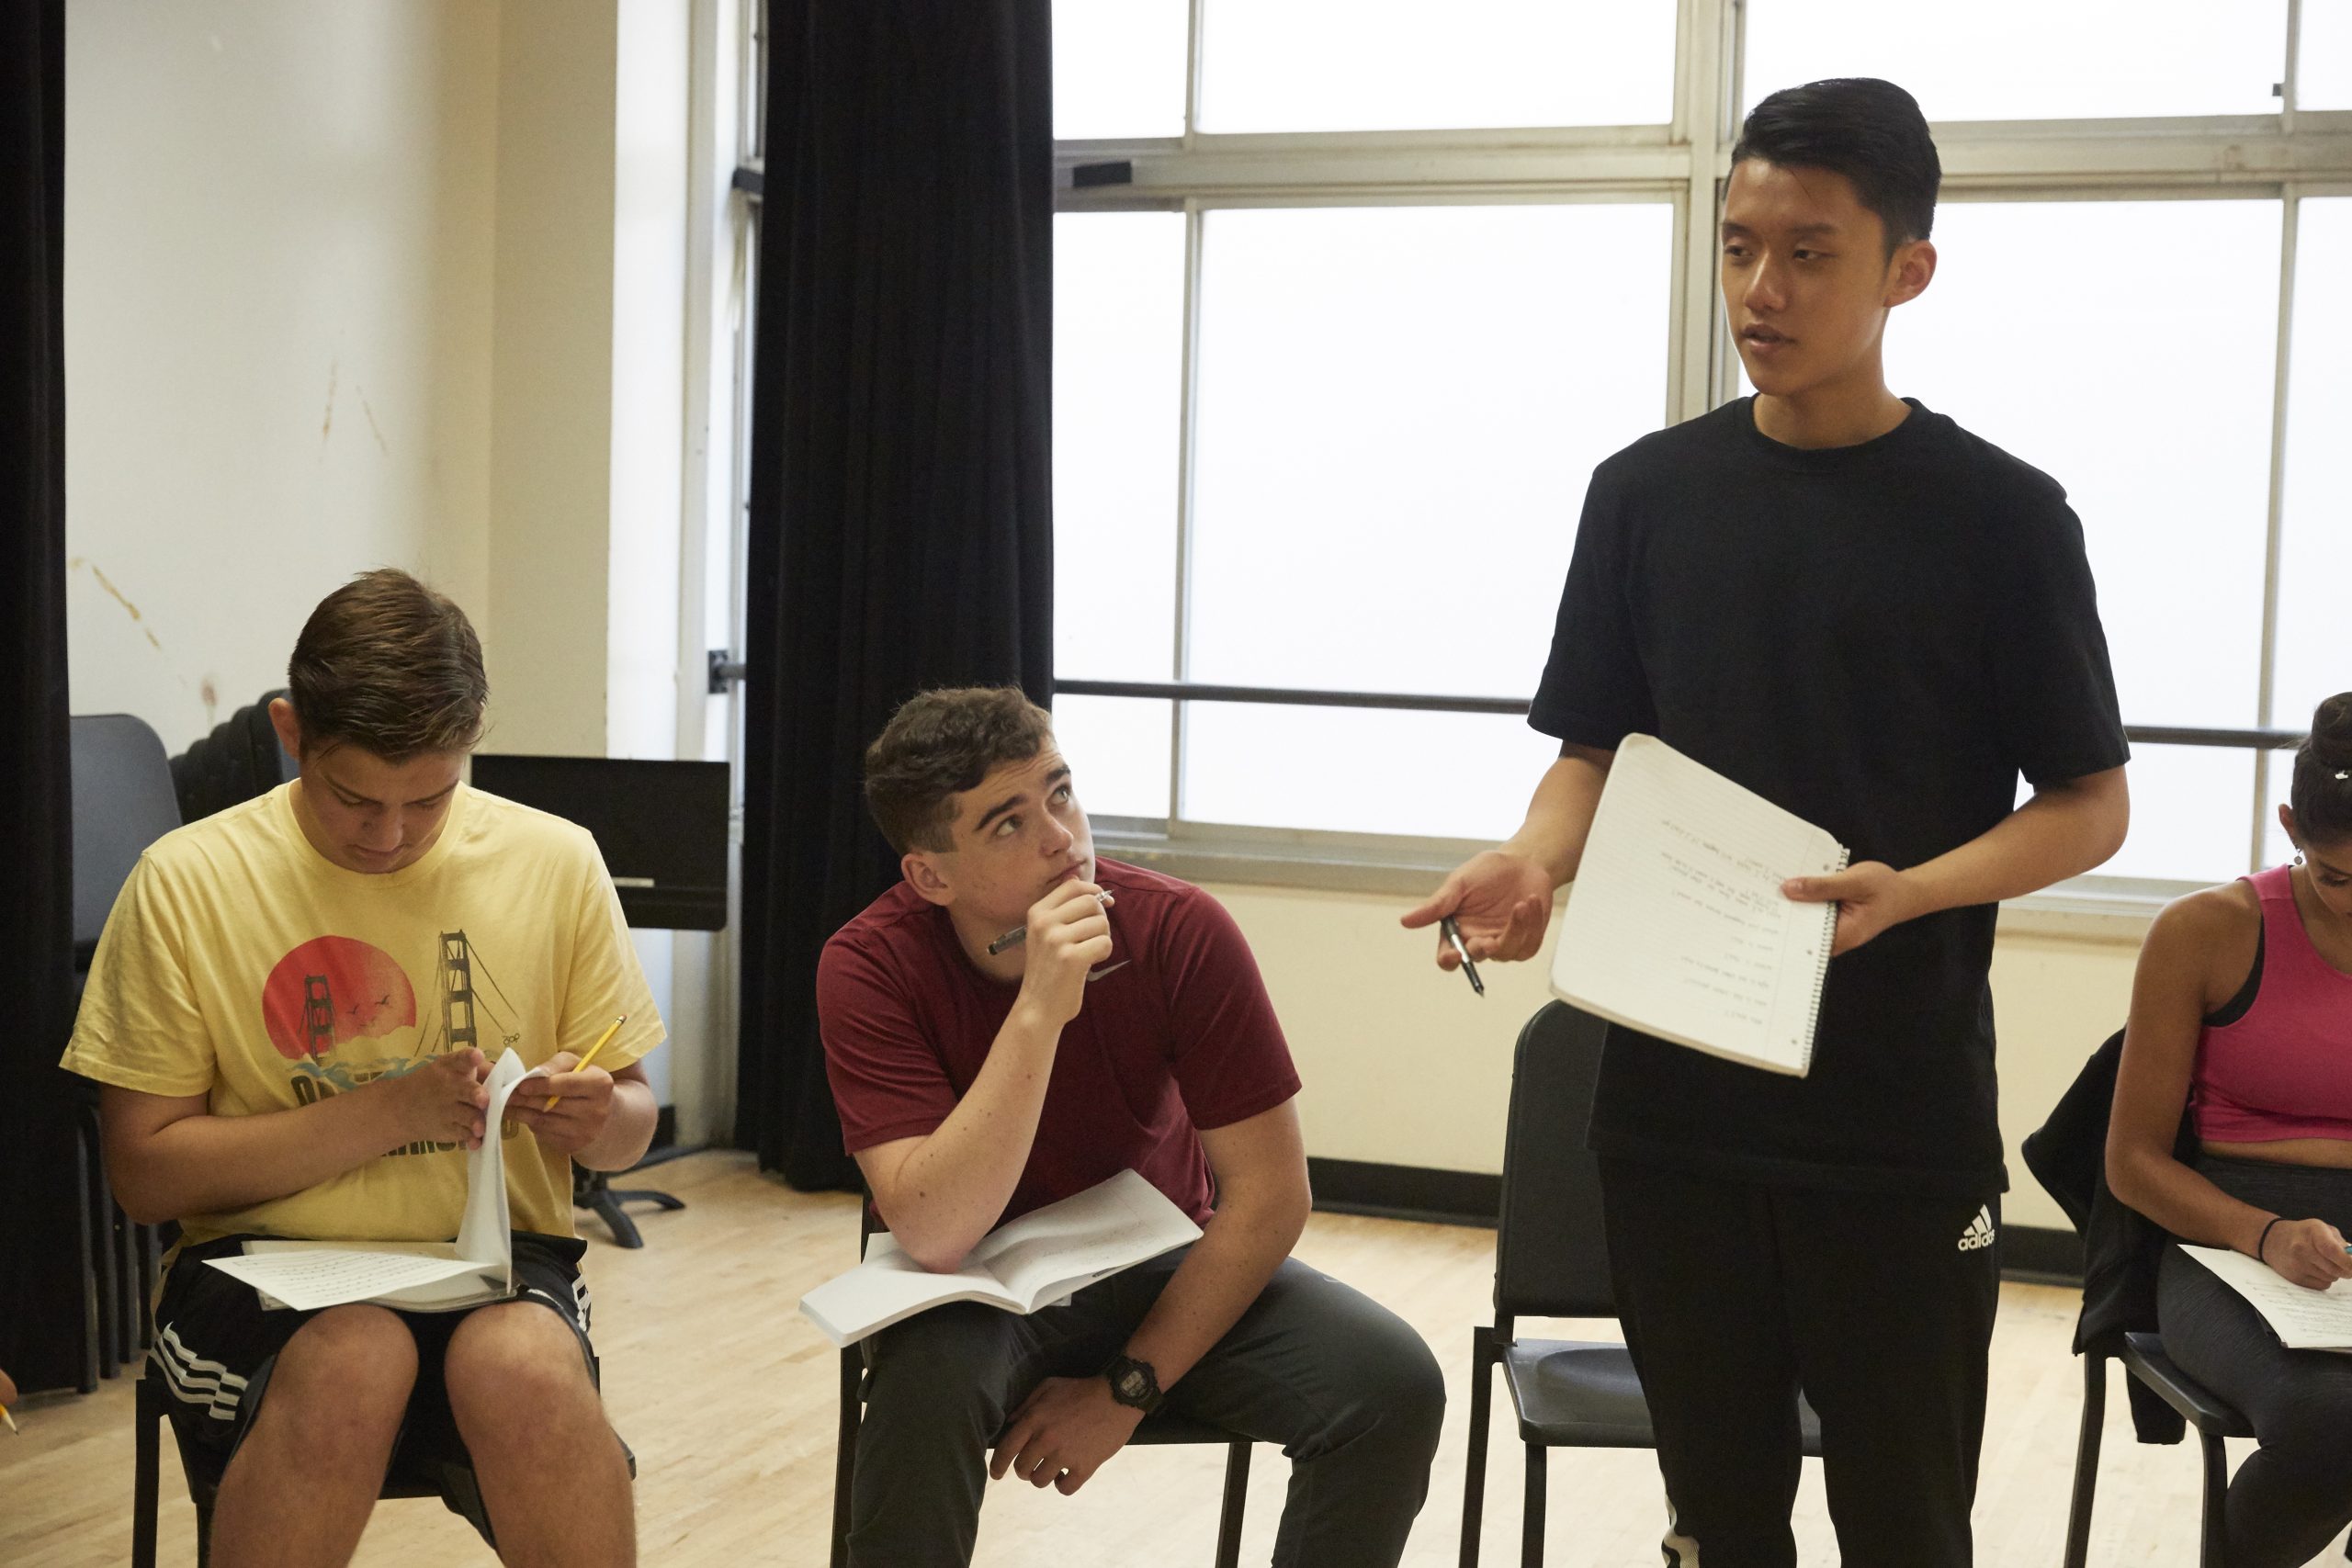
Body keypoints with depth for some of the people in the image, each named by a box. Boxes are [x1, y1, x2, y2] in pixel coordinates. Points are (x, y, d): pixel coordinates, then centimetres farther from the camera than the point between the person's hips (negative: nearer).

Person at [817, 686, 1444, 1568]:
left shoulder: (1181, 932, -19)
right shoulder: (870, 965, -20)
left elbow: (1269, 1194, -14)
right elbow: (933, 1236, -30)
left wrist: (1127, 1389, -18)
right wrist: (1040, 1009, -38)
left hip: (1169, 1270, 2)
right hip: (983, 1287, -1)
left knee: (1394, 1385, -23)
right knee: (925, 1378, -36)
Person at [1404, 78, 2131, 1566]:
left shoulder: (2000, 515, -4)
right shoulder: (1647, 492, 5)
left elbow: (2089, 808, -1)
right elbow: (1593, 751, 9)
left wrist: (1904, 893, -20)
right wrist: (1535, 861, -13)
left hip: (1902, 1120, -2)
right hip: (1672, 1103, 3)